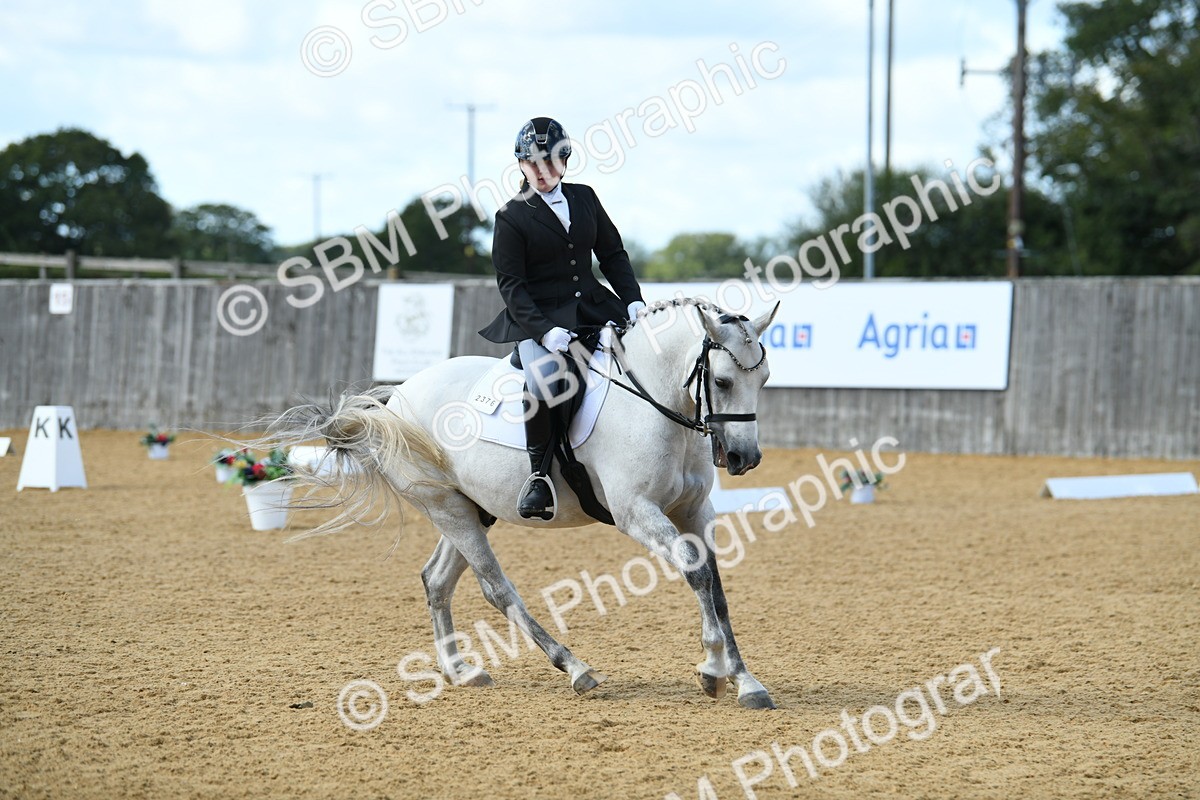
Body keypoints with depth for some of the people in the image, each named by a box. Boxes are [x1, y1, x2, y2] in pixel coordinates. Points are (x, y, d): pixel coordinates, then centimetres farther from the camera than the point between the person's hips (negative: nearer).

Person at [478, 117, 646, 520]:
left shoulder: (584, 198, 12)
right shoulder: (512, 216, -2)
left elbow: (613, 253, 15)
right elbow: (511, 284, -8)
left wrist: (634, 301, -2)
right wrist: (544, 330, -21)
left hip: (592, 305, 5)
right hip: (538, 316, -5)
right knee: (542, 382, -33)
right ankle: (539, 472, -16)